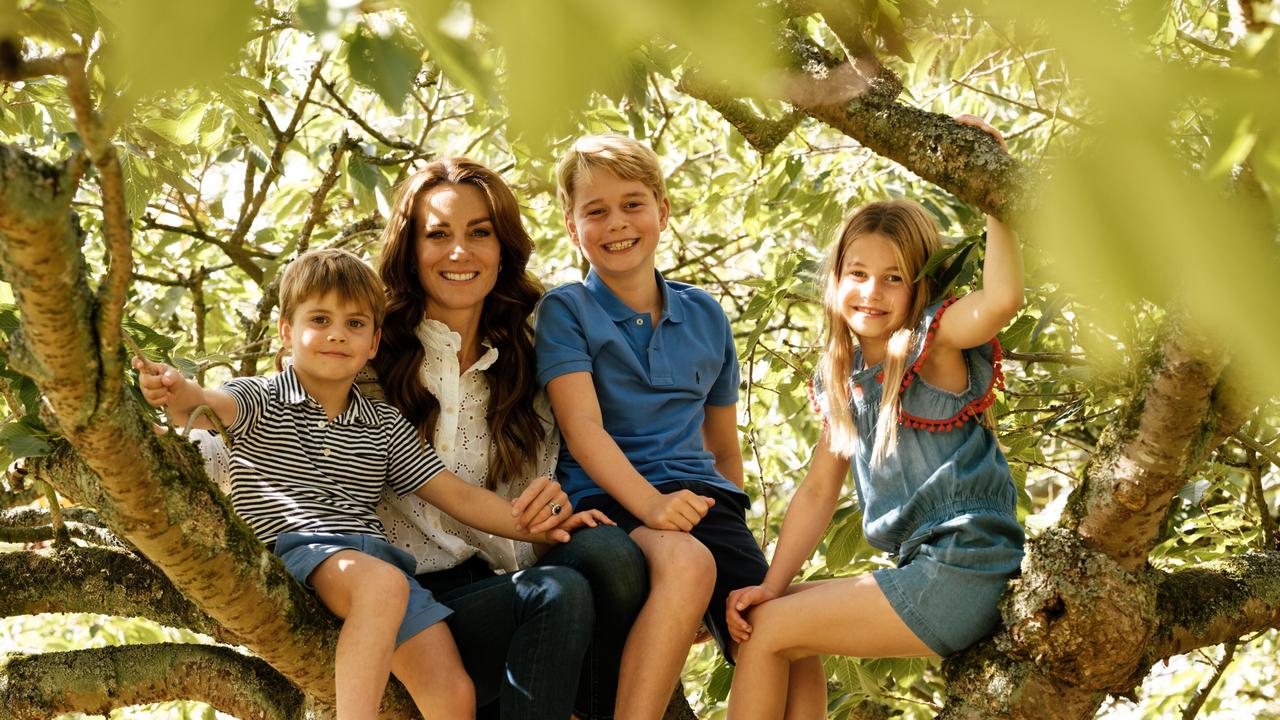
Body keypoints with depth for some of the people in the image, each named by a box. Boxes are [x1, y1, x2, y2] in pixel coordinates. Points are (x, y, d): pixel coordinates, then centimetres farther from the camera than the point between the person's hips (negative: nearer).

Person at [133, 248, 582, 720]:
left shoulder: (386, 426, 22)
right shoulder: (262, 400, 10)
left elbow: (456, 495, 19)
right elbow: (218, 405, -13)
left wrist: (535, 526, 5)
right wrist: (182, 394, -38)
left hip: (376, 553, 5)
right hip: (295, 547, -5)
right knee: (383, 584, -38)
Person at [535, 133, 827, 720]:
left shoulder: (706, 316, 18)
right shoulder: (565, 311, 5)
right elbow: (583, 428, -10)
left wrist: (735, 534, 21)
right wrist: (648, 502, -26)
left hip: (700, 495, 4)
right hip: (608, 496, -4)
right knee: (686, 562, -40)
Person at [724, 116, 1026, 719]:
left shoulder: (933, 344, -9)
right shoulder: (843, 379, 13)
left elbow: (1002, 299, -31)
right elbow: (818, 490, 14)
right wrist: (772, 585, 4)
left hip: (964, 572, -8)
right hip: (920, 569, 8)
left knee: (770, 632, -5)